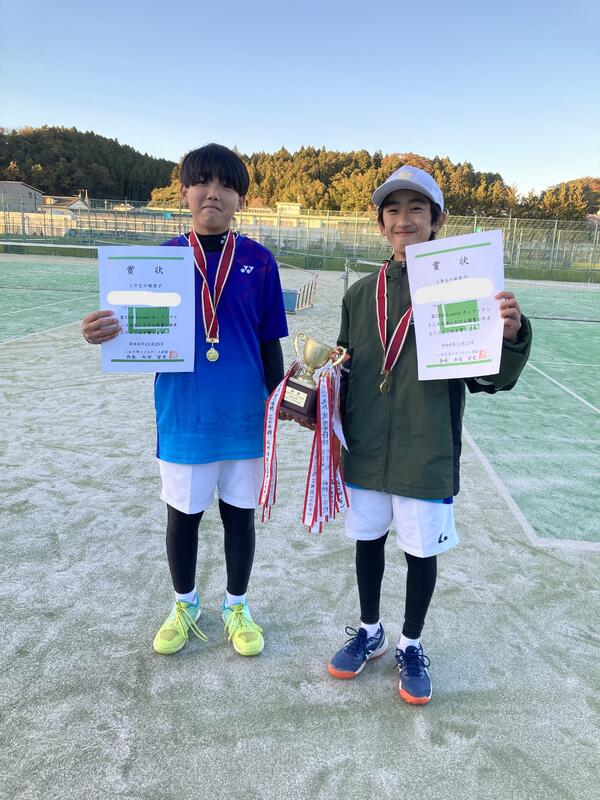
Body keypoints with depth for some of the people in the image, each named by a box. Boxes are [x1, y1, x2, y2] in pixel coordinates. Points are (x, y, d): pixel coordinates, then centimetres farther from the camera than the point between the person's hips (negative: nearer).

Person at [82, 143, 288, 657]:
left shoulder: (259, 262, -1)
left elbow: (269, 345, 3)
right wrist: (106, 333, -21)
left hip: (245, 416, 0)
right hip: (183, 415, 1)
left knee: (240, 514, 14)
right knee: (183, 515, 15)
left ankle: (237, 606, 37)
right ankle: (184, 604, 41)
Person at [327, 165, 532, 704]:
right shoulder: (361, 294, 3)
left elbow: (492, 378, -10)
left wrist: (511, 335, -28)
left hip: (428, 455, -3)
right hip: (366, 452, 3)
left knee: (422, 551, 13)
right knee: (368, 540, 18)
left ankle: (411, 645, 39)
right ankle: (370, 632, 43)